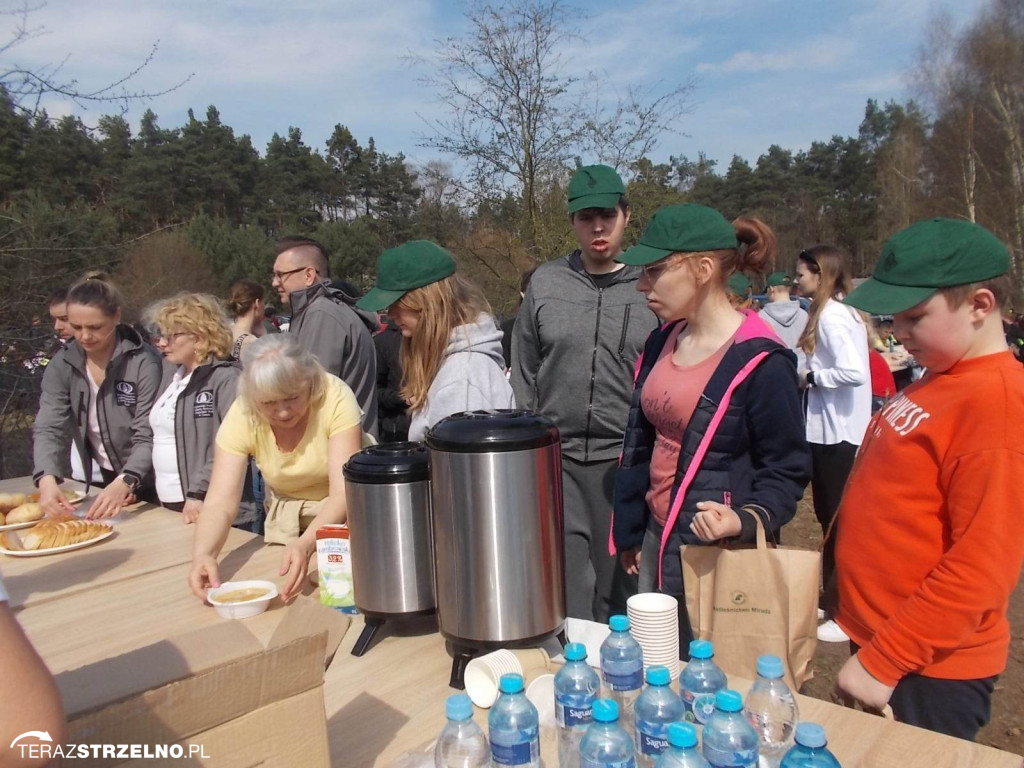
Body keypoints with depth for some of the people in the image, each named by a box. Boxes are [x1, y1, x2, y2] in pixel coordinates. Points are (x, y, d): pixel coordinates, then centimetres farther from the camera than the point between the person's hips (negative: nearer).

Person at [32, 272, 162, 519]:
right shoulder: (62, 365, -5)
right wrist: (47, 478, -30)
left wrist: (125, 482, -37)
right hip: (98, 483, 4)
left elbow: (148, 437, -21)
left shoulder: (143, 362, -18)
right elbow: (49, 428, -12)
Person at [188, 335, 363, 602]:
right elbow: (220, 502, -21)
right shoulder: (241, 416, -17)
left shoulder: (335, 397, -25)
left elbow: (343, 492, -29)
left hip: (343, 511, -2)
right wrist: (202, 554, -40)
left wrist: (305, 544, -45)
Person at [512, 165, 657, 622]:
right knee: (564, 600, 6)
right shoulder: (545, 284, 5)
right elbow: (524, 378, 10)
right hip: (555, 460, 1)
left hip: (627, 463, -1)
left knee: (619, 593, 11)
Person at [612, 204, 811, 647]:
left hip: (718, 554, -7)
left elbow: (786, 470, -9)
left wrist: (746, 520, -27)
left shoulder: (759, 362, -16)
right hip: (658, 543, 7)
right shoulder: (663, 343, 6)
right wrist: (629, 533, 16)